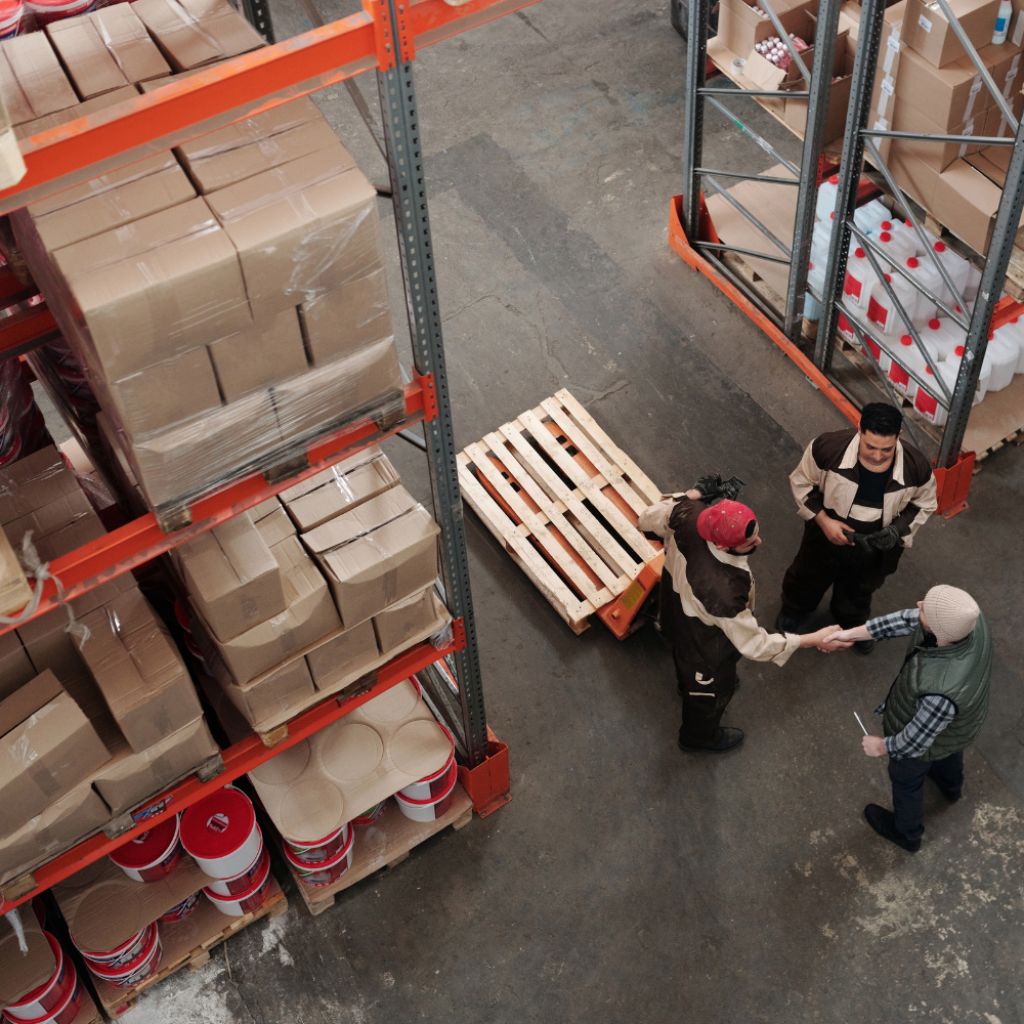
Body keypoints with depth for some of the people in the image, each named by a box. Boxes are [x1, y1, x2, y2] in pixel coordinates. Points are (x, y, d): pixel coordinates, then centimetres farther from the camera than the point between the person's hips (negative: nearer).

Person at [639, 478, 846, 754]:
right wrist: (814, 640, -29)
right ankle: (699, 736, 60)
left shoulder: (689, 515, -33)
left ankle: (687, 685, 75)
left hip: (676, 611, 6)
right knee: (712, 689, 28)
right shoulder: (722, 591, -50)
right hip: (704, 646, -6)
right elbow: (754, 644, -35)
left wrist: (693, 494, -7)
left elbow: (648, 519, -10)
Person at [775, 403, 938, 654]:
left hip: (874, 547, 1)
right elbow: (801, 482, -14)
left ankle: (853, 621, 65)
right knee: (808, 577, 30)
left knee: (860, 590, 32)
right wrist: (824, 521, -23)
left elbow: (924, 503, -8)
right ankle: (795, 609, 64)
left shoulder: (916, 467, -30)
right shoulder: (829, 447, -35)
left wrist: (898, 529, -24)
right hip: (826, 535, -1)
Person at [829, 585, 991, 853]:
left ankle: (907, 832, 58)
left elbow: (916, 741, -30)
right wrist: (852, 633, -14)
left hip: (928, 733, -6)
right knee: (949, 750, 39)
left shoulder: (941, 690, -50)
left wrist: (883, 746, -10)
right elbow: (908, 619, -16)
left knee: (906, 779, 28)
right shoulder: (968, 616, -34)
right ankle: (951, 786, 73)